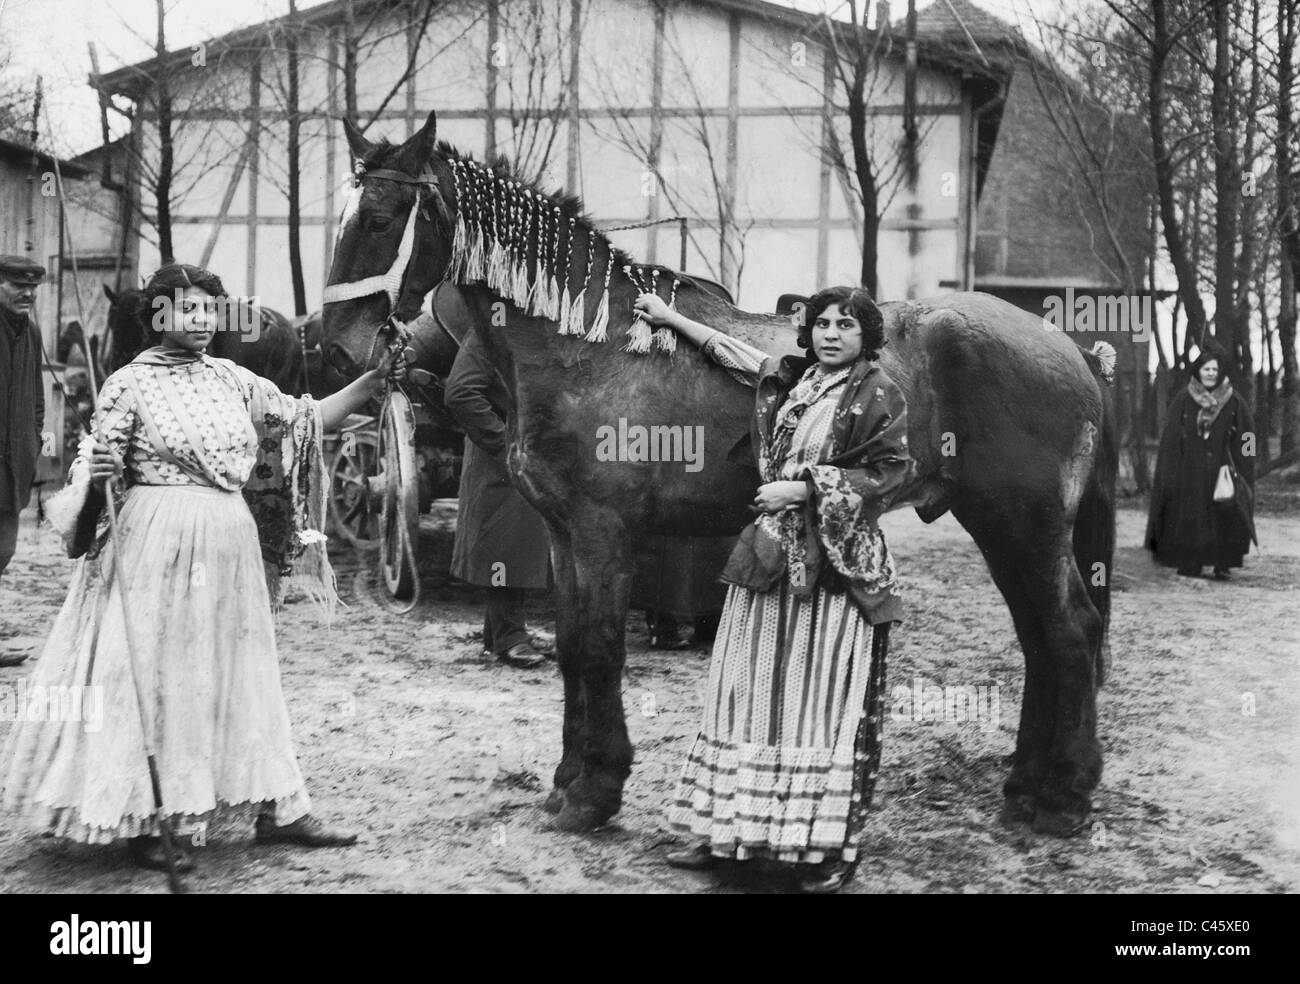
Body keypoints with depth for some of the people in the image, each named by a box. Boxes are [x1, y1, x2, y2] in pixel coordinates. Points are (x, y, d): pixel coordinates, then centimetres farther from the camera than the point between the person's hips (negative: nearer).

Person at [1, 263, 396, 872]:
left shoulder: (230, 378, 10)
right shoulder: (130, 384, -4)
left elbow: (307, 420, 10)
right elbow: (97, 470, -3)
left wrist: (375, 379, 1)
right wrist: (91, 476, -26)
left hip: (231, 543, 6)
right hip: (159, 541, -5)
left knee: (241, 674, 9)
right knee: (156, 674, -1)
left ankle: (274, 810, 15)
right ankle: (142, 822, 8)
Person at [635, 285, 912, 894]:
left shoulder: (879, 397, -6)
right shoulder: (789, 381, 11)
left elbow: (888, 474, -10)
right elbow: (732, 352, 27)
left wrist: (804, 488, -16)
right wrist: (672, 319, 31)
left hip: (836, 566, -6)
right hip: (771, 556, 7)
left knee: (827, 702, -4)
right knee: (746, 693, 9)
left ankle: (832, 847, 5)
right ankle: (728, 829, 17)